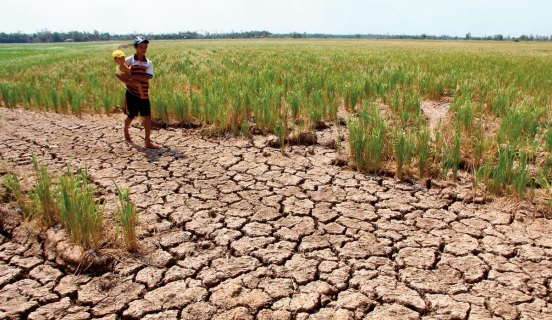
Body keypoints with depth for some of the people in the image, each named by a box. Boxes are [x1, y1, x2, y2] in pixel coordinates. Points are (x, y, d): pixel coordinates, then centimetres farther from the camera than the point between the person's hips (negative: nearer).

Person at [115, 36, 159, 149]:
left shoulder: (149, 63, 1)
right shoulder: (129, 60, -4)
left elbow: (147, 78, -12)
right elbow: (118, 72, -3)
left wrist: (132, 77, -20)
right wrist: (126, 80, -20)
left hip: (144, 94, 2)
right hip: (131, 93, -2)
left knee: (147, 117, -3)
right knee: (131, 116, 11)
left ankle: (148, 141, 4)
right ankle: (126, 131, 42)